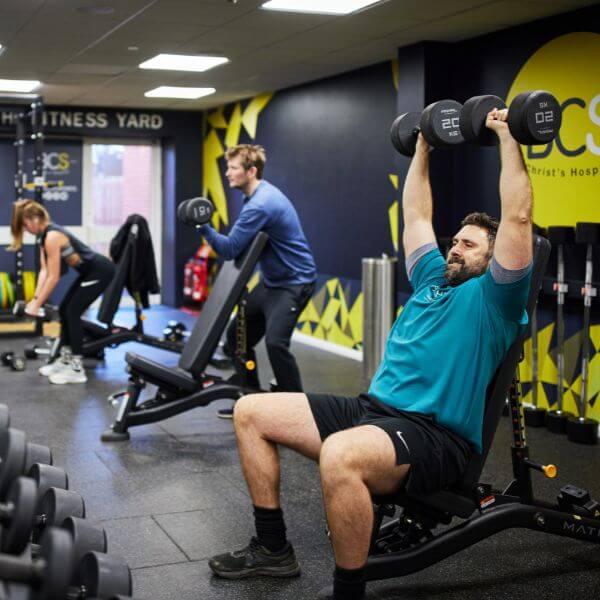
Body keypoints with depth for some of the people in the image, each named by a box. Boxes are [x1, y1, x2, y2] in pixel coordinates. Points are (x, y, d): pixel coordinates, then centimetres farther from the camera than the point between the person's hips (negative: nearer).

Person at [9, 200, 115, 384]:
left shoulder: (52, 237, -23)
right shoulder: (45, 236, 7)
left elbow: (54, 277, -22)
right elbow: (44, 271, 5)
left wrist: (37, 304, -17)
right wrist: (35, 298, -3)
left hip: (101, 272, -10)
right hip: (89, 271, 10)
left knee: (72, 312, -10)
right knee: (64, 310, 10)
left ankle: (77, 370, -6)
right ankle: (65, 360, 19)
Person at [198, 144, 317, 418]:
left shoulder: (261, 205, -22)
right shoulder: (258, 196, 10)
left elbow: (230, 249, -22)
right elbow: (241, 244, 20)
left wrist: (203, 226, -18)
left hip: (294, 282, -11)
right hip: (272, 281, 11)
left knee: (275, 341, -25)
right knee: (237, 334, 10)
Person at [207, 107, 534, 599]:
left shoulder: (493, 296, 3)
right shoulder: (433, 278, 23)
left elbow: (518, 218, -8)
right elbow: (416, 214, 32)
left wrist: (508, 140, -4)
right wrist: (423, 146, 35)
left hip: (435, 435, -8)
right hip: (373, 408, 8)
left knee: (339, 457, -41)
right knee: (251, 413, 1)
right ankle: (273, 548, 10)